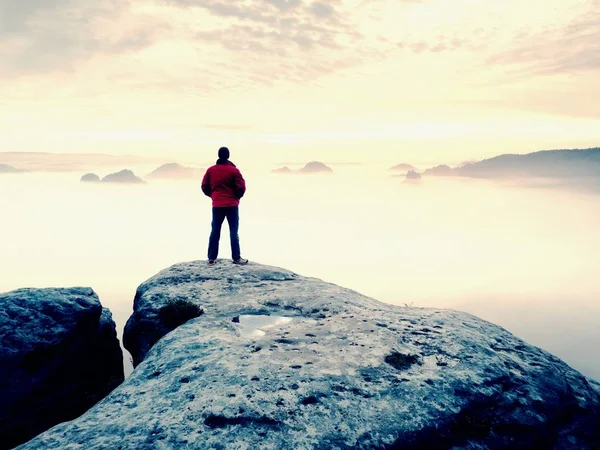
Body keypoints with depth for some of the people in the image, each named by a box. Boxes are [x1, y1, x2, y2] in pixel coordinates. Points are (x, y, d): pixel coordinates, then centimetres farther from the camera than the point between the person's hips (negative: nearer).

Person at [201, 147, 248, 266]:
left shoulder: (211, 170, 3)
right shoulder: (234, 170, -7)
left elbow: (205, 187, 6)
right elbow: (241, 187, -8)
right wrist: (237, 197, 12)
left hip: (217, 205, 3)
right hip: (232, 205, -3)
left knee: (215, 231, 9)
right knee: (233, 231, 2)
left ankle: (211, 258, 9)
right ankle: (236, 258, 1)